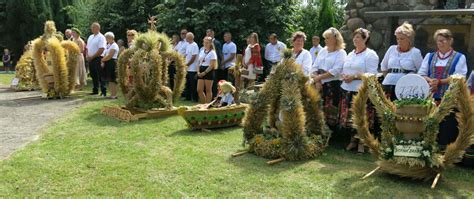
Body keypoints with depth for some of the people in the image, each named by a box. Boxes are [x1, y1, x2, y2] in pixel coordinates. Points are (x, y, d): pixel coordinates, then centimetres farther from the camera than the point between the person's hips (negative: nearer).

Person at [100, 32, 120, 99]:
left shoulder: (114, 46, -10)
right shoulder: (108, 45, 18)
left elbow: (109, 56, -16)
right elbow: (104, 55, 15)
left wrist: (102, 60, -4)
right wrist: (103, 62, -1)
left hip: (112, 63, -9)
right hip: (107, 63, 9)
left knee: (112, 79, -7)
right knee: (109, 79, 10)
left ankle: (114, 95, -2)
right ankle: (112, 94, 16)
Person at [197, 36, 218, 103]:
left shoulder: (212, 53, -6)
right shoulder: (202, 52, 14)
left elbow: (212, 65, -12)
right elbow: (199, 62, 16)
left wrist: (204, 72, -18)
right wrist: (198, 71, 1)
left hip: (209, 72, -6)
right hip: (201, 72, 6)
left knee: (208, 90, 1)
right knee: (199, 90, 4)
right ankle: (203, 104, 17)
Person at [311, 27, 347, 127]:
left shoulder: (341, 53, -2)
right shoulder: (322, 51, 16)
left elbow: (335, 71, -14)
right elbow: (314, 67, 9)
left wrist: (319, 77, -12)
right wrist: (317, 80, -8)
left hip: (332, 85, -5)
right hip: (320, 85, 5)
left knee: (330, 113, -3)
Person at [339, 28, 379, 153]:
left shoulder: (371, 54, -3)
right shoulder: (350, 54, 19)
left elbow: (371, 74, -12)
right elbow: (344, 70, 22)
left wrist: (354, 76, -19)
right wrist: (343, 76, -2)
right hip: (347, 90, 7)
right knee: (348, 117, 7)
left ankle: (361, 142, 9)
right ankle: (353, 140, 20)